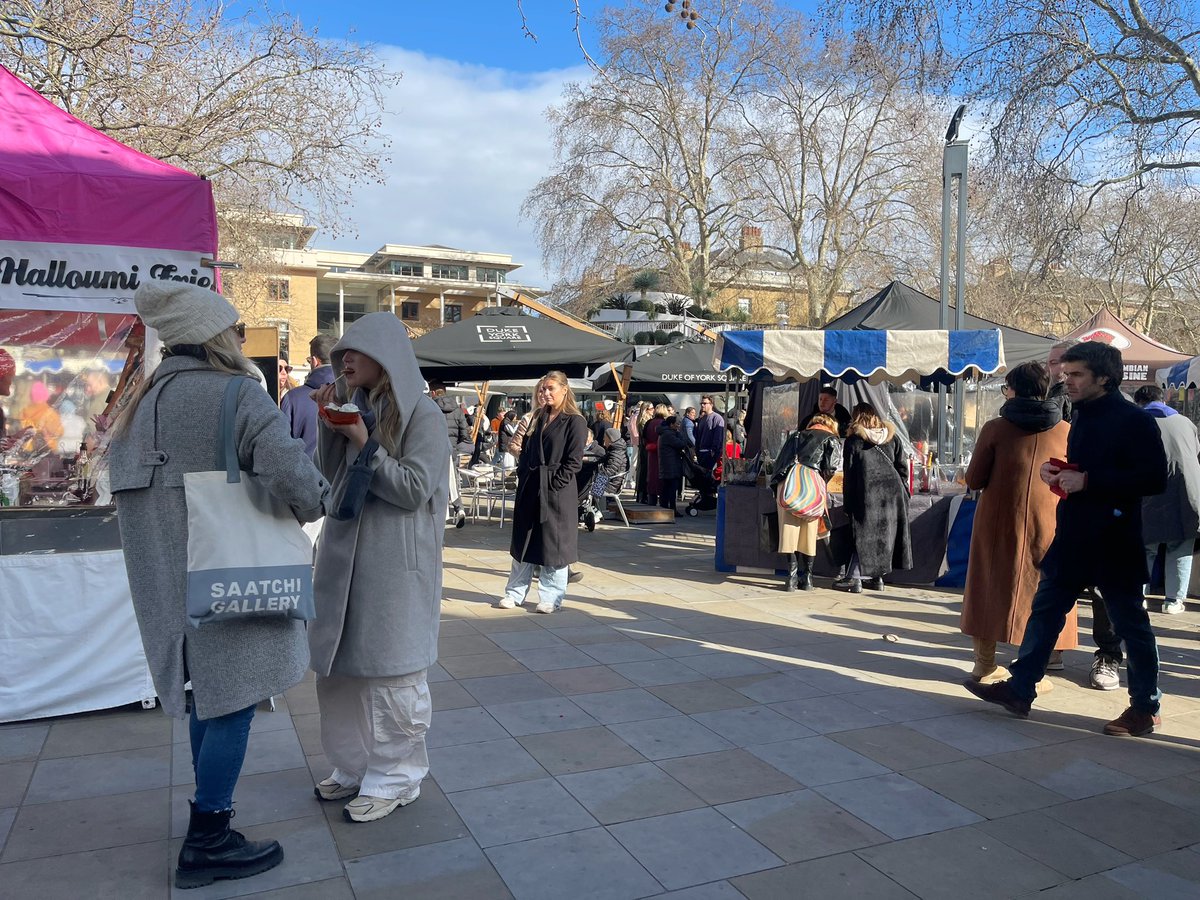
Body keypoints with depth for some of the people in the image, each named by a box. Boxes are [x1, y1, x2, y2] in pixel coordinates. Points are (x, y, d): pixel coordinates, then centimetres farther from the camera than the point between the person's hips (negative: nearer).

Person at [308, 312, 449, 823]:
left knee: (390, 670, 2)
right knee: (339, 663, 14)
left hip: (396, 563, -7)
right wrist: (330, 430, -4)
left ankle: (395, 776, 19)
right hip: (344, 554, 7)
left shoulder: (421, 413, -9)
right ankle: (354, 766, 31)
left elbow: (415, 488, -15)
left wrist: (363, 443, -16)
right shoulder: (355, 409, 10)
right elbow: (330, 481, 9)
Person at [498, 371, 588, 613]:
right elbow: (525, 451, 16)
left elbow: (574, 461, -12)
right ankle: (514, 593, 20)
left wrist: (553, 485, -15)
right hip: (529, 488, 7)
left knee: (553, 544, 1)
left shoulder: (575, 422, -7)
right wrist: (522, 475, 4)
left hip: (557, 491, -6)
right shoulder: (538, 417, 13)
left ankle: (551, 597, 13)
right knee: (523, 541, 11)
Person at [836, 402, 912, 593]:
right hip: (893, 492, 4)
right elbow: (903, 468, 11)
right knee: (886, 534, 11)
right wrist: (904, 494, 16)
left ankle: (853, 578, -2)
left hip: (867, 495, -4)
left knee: (863, 536, 1)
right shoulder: (892, 437, 12)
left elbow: (849, 475, -1)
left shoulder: (854, 440, 0)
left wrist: (848, 504, 2)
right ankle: (878, 577, 15)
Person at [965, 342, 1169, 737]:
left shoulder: (1134, 420, -13)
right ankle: (1019, 689, 16)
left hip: (1114, 542, -8)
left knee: (1130, 623, 6)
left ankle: (1146, 707, 22)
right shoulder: (1081, 415, 13)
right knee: (1044, 609, 9)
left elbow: (1154, 478, -21)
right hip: (1073, 538, 8)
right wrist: (1057, 472, 3)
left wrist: (1087, 481, -24)